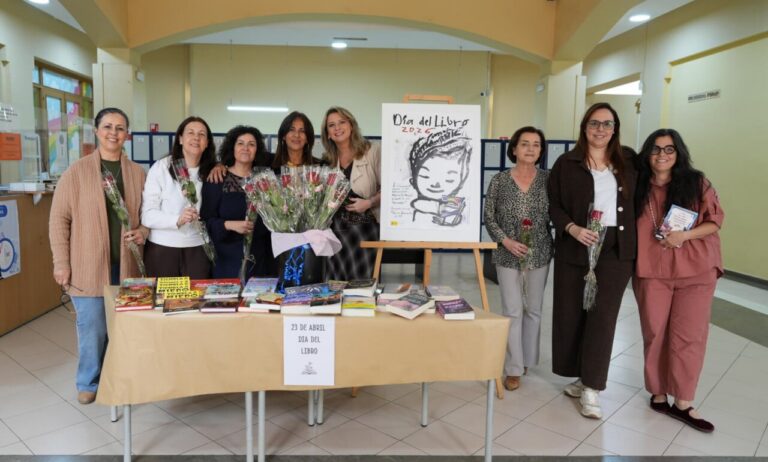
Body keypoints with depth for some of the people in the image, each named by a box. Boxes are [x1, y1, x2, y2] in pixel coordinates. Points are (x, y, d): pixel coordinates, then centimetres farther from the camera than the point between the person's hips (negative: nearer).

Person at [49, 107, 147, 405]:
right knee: (92, 326, 3)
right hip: (89, 265, -2)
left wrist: (143, 232, -7)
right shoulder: (77, 171, -2)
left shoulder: (137, 173, 6)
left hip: (126, 265, 3)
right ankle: (88, 382, 24)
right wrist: (61, 262, -5)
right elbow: (59, 218, -2)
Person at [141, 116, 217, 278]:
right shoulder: (161, 167, -6)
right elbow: (147, 215, -12)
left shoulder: (211, 172, 5)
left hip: (198, 249, 3)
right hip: (162, 248, -2)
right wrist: (177, 220, -26)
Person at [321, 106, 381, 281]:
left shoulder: (373, 151, -3)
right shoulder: (327, 160, 14)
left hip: (364, 227, -4)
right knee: (336, 286, 6)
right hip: (335, 229, 5)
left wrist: (369, 202, -18)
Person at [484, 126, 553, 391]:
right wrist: (505, 240, -14)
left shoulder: (548, 179, -1)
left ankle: (528, 359, 30)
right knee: (512, 311, 0)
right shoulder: (499, 180, -4)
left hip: (539, 253, 2)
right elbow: (488, 217, -1)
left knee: (533, 309, 12)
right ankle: (514, 368, 9)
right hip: (507, 255, -1)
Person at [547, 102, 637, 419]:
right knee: (571, 313, 6)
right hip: (575, 248, 0)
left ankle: (592, 388, 0)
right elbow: (553, 204, -1)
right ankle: (583, 377, 24)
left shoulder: (629, 160, 8)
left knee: (603, 315, -5)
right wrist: (573, 228, -17)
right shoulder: (566, 163, 1)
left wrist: (637, 240, 7)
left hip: (616, 249, 1)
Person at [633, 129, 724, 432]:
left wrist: (684, 235, -16)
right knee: (655, 335, 8)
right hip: (651, 272, 1)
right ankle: (658, 394, 23)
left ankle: (682, 404, 14)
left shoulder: (697, 183, -1)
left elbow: (715, 221, 0)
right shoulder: (638, 187, 3)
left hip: (695, 272, -1)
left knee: (688, 337, 3)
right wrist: (631, 268, 0)